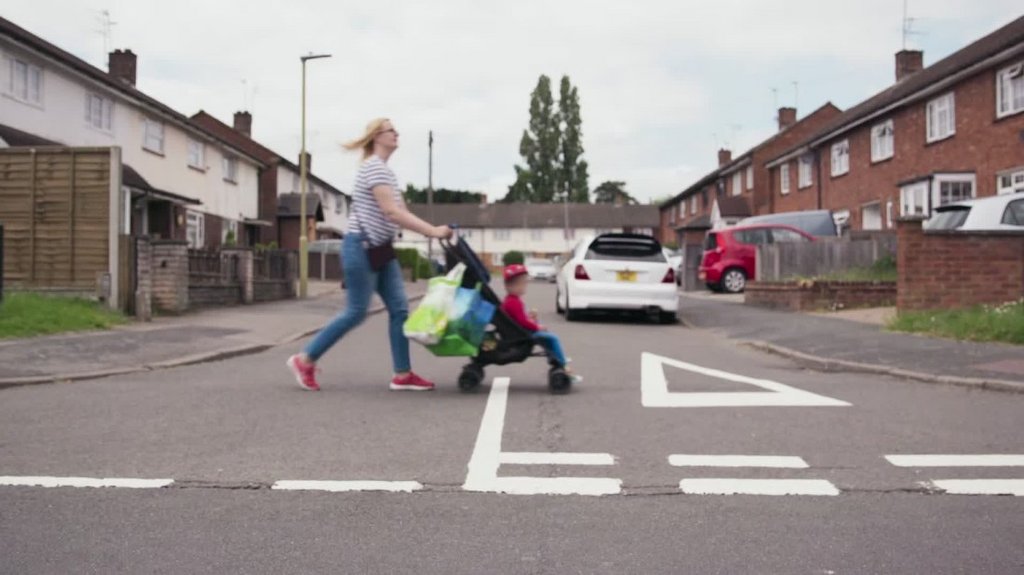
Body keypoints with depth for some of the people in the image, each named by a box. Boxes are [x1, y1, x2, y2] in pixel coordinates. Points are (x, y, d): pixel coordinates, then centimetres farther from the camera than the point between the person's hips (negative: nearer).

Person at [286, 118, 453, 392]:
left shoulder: (385, 170, 16)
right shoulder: (374, 167, -16)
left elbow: (400, 212, 13)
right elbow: (391, 212, -25)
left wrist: (432, 230, 2)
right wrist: (432, 231, -27)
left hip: (380, 249, 10)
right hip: (361, 248, -10)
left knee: (399, 309, 3)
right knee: (356, 312, -5)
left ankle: (402, 375, 6)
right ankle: (304, 360, 7)